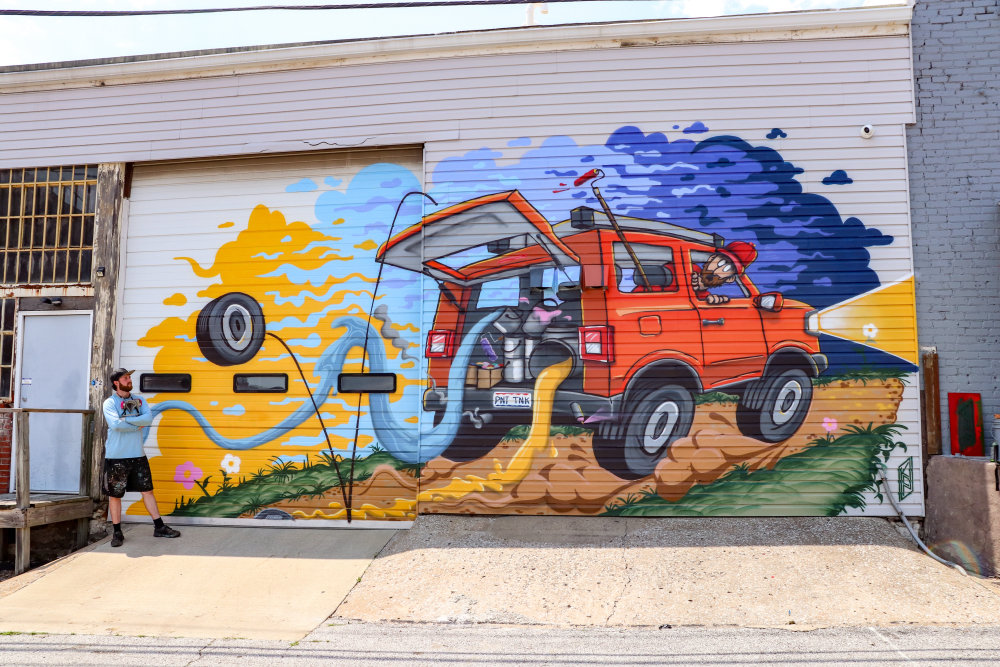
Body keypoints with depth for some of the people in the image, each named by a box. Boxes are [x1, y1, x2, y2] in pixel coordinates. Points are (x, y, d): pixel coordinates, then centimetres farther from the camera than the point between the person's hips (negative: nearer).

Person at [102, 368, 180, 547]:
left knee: (147, 491, 8)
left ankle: (159, 527, 14)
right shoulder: (110, 403, -3)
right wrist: (138, 425, -11)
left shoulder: (139, 399, 10)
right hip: (116, 457, -4)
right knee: (115, 495, 4)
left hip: (138, 455, 4)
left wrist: (125, 420, -14)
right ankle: (117, 533, 16)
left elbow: (149, 418, -7)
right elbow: (115, 424, -20)